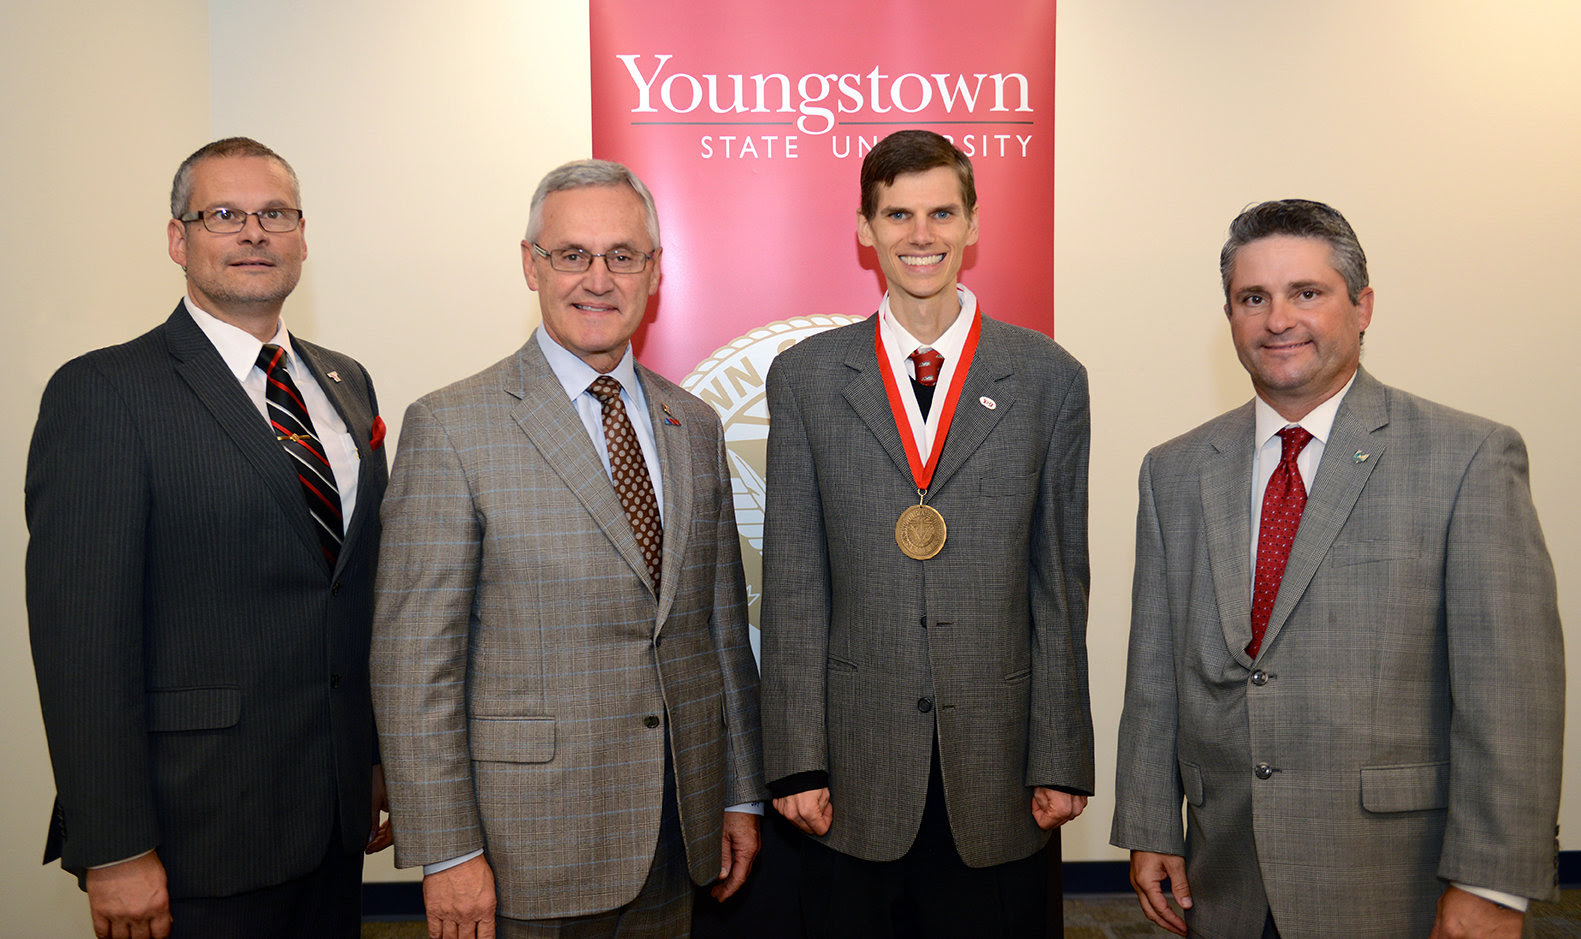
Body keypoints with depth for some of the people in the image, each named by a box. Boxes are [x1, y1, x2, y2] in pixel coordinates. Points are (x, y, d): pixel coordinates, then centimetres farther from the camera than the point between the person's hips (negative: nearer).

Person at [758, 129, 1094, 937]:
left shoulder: (1050, 379, 2)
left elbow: (1061, 581, 2)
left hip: (998, 764, 0)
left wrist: (1062, 758, 1)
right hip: (854, 768, 0)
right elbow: (792, 583, 0)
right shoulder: (805, 378, 2)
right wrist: (797, 761, -3)